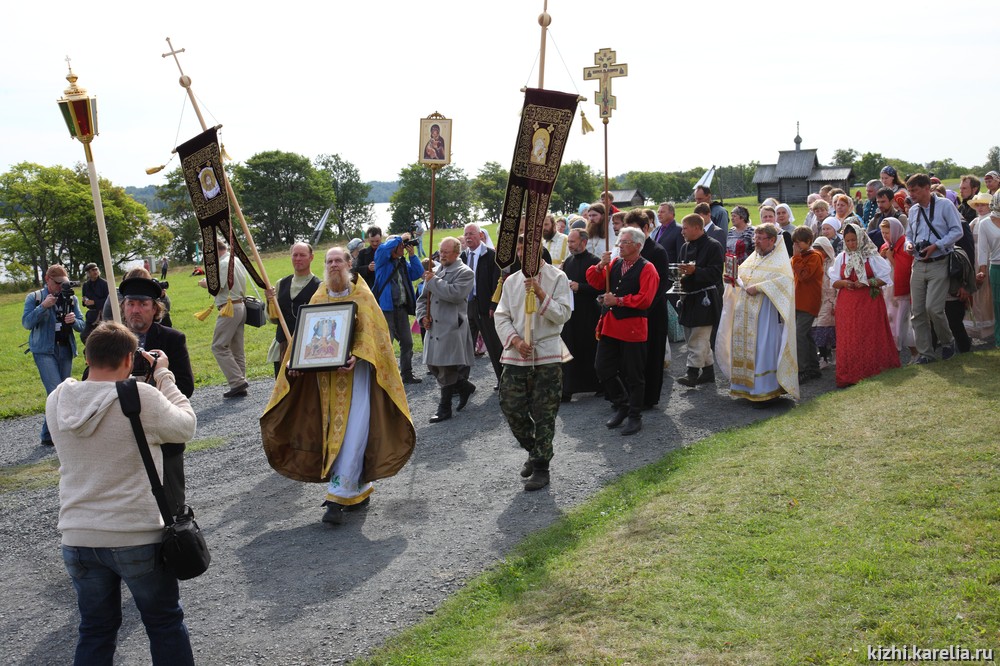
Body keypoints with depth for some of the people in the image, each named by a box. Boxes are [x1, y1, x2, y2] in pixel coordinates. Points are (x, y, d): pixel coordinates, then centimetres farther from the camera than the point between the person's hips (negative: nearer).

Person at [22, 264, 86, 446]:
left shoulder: (71, 298, 6)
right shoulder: (34, 298, -1)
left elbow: (82, 326, 6)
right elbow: (26, 323, -10)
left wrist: (74, 321, -16)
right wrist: (43, 306, -21)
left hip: (65, 350, 4)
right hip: (44, 351, -4)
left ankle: (49, 434, 21)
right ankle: (48, 434, -8)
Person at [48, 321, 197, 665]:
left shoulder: (57, 401, -4)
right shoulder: (142, 397, -19)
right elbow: (186, 426, -4)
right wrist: (163, 375, 3)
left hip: (77, 539, 4)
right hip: (137, 538, -4)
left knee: (95, 629, 19)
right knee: (165, 624, 15)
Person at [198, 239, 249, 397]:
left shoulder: (224, 264, -13)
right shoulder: (237, 260, 16)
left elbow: (216, 287, -19)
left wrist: (205, 283, 1)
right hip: (240, 306, 10)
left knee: (219, 347, -7)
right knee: (237, 349, 11)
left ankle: (237, 382, -14)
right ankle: (240, 387, 12)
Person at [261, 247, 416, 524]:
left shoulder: (362, 295, 0)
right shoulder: (319, 298, 12)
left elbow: (369, 331, -10)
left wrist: (356, 356, -27)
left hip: (355, 371, -4)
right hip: (326, 375, 4)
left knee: (351, 434, -10)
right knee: (334, 434, 6)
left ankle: (339, 497, -10)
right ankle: (359, 490, 19)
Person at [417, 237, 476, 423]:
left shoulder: (465, 273, -5)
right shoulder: (434, 270, 15)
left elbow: (455, 294, -22)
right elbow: (423, 297, 20)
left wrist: (433, 281, -14)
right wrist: (422, 316, 3)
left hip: (452, 328, -7)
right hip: (433, 327, 7)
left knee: (446, 370, -4)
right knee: (433, 366, 10)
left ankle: (444, 409, 8)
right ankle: (464, 387, 30)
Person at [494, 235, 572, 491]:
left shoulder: (557, 278, -1)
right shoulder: (511, 281, 11)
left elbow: (562, 315, -9)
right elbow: (501, 317, 7)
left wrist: (540, 294, -19)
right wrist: (515, 340, -9)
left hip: (547, 355, -4)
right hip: (515, 356, 4)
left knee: (544, 415, -1)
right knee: (511, 409, 5)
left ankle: (541, 467, 12)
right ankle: (534, 451, 29)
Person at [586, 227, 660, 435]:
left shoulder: (646, 269, -9)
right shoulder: (614, 264, 11)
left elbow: (645, 299, -19)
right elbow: (596, 282, 9)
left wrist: (618, 301, -16)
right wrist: (600, 266, -7)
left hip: (632, 328, -7)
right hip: (610, 325, 7)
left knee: (634, 375, 3)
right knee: (602, 368, 9)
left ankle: (635, 417, 16)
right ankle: (622, 406, 26)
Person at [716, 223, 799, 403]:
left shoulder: (780, 260, -4)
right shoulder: (752, 258, 18)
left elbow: (785, 280, -20)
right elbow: (741, 278, 19)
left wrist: (758, 288, -22)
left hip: (765, 313, -7)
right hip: (745, 313, 7)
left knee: (763, 348, -8)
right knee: (744, 348, 7)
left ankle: (766, 389, -3)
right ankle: (747, 386, 14)